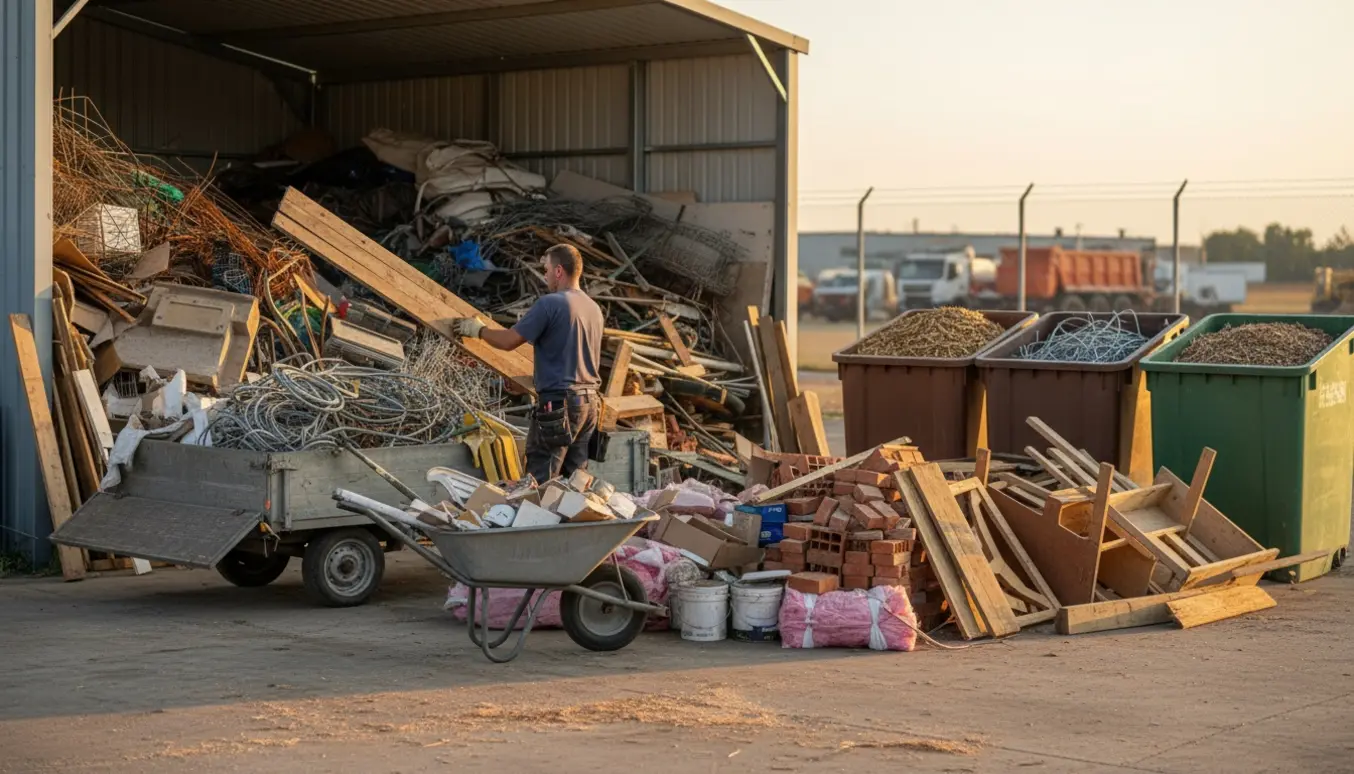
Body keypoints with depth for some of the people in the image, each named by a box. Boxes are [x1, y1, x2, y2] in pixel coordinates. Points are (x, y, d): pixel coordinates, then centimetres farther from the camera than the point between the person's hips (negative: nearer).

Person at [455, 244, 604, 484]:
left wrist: (479, 330, 6)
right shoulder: (594, 308, 11)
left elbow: (509, 341, -12)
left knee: (540, 482, -5)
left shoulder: (550, 304, -13)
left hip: (558, 403, -8)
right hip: (590, 401, 8)